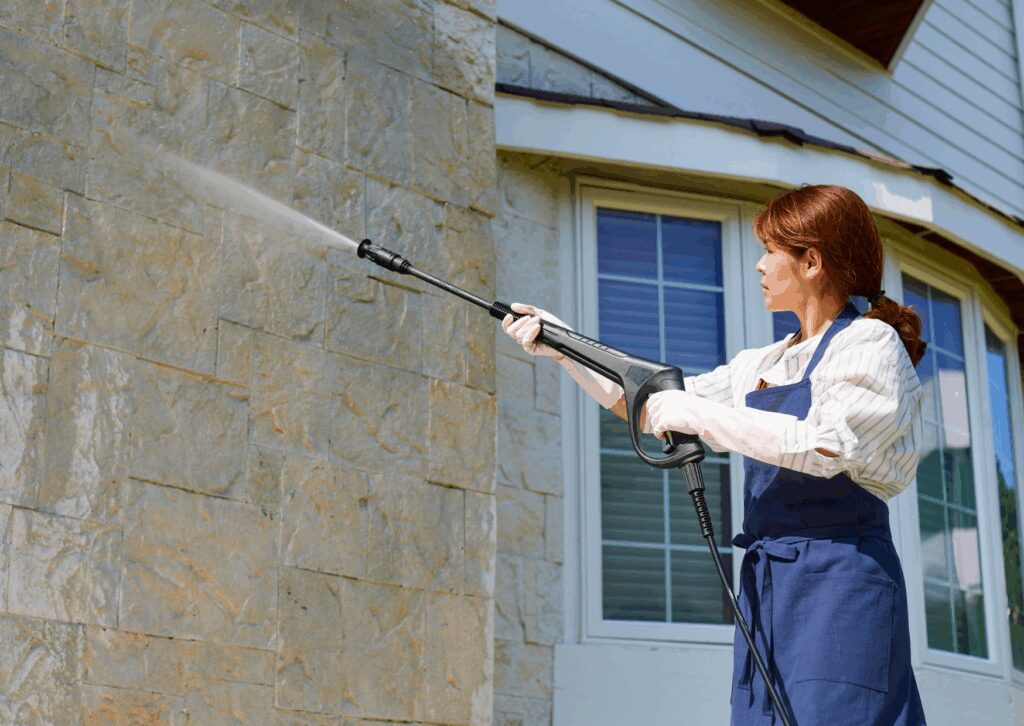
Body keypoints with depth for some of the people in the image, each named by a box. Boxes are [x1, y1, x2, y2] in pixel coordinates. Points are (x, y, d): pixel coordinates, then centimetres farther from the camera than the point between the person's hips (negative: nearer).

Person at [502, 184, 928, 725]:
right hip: (764, 589, 7)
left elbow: (825, 447, -20)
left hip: (839, 579, -7)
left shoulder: (871, 343, -3)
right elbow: (651, 406, 24)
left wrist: (699, 415, -16)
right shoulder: (763, 365, 20)